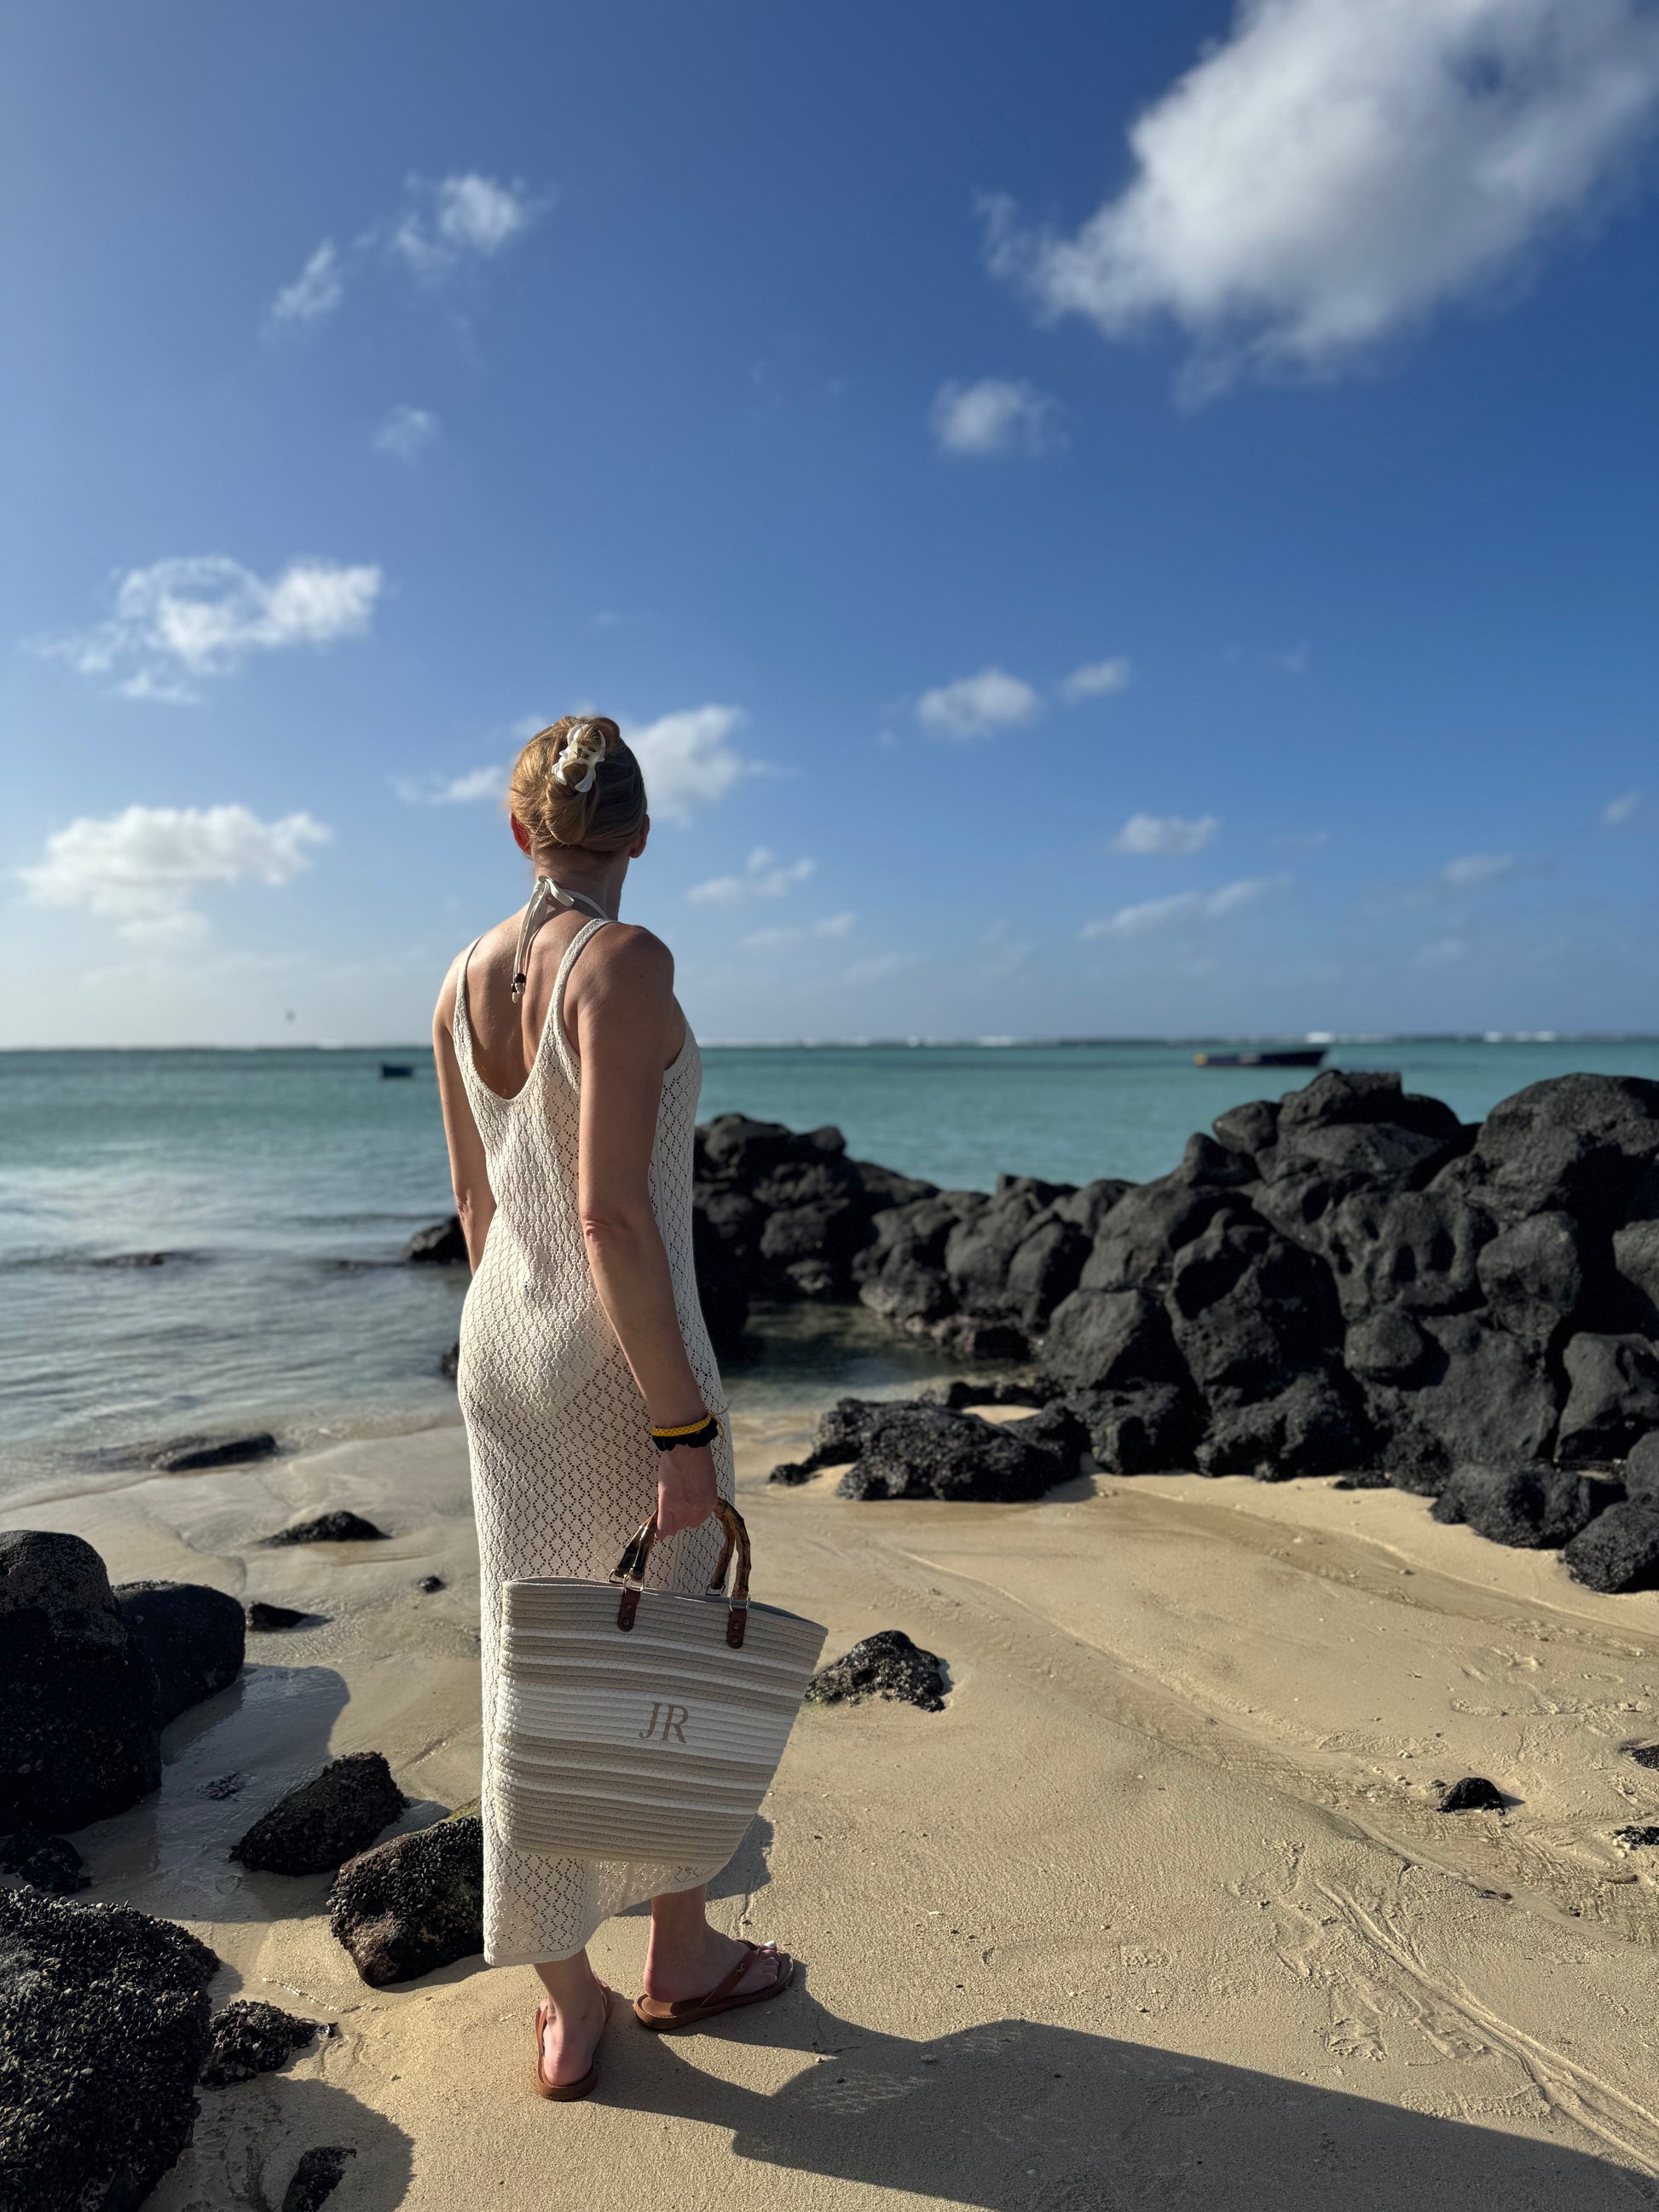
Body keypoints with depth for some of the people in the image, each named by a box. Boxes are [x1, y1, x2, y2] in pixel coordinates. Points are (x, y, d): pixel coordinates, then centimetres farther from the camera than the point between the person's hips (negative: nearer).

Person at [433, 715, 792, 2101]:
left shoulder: (465, 980, 4)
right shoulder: (627, 963, -18)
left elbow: (477, 1204, 11)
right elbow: (611, 1213, -24)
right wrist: (685, 1429, -20)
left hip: (501, 1347, 7)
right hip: (625, 1355, -7)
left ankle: (566, 2004, 32)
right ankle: (682, 1953, 37)